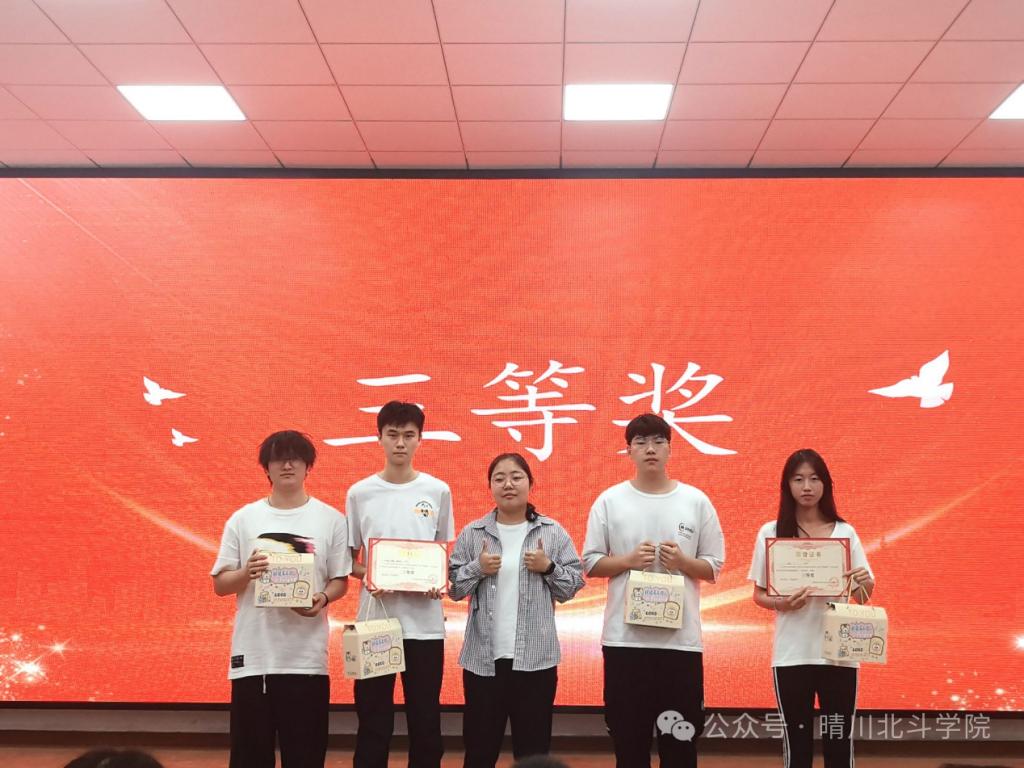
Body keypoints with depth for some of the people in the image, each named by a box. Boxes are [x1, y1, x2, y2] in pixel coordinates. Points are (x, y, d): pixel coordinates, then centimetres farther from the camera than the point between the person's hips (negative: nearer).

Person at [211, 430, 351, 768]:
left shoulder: (331, 519, 4)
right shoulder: (243, 519, 5)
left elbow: (341, 581, 7)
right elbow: (220, 584, 6)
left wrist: (322, 598, -14)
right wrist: (246, 573, -15)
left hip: (307, 657, 0)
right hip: (253, 655, 1)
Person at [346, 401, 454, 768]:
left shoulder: (438, 491, 2)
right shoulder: (359, 493, 1)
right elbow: (348, 560, 7)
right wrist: (366, 575, -13)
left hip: (425, 624, 0)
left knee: (425, 718, 8)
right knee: (373, 718, 7)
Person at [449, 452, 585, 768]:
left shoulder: (553, 532, 2)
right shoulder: (472, 533, 3)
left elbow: (573, 585, 4)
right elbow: (454, 587, 4)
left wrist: (548, 567, -12)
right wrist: (478, 569, -12)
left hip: (536, 657, 0)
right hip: (483, 657, 1)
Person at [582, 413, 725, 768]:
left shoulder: (696, 502, 3)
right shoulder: (609, 501, 2)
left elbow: (714, 567, 6)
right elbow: (591, 564, 3)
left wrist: (684, 562, -13)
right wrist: (627, 560, -13)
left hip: (682, 639, 0)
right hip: (625, 638, 0)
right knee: (628, 738, 8)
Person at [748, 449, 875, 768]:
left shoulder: (845, 532, 4)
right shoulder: (771, 532, 0)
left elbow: (863, 596, 6)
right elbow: (759, 595, 3)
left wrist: (865, 582, -16)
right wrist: (782, 603, -17)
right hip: (791, 654, -1)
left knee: (840, 741, 5)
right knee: (796, 742, 6)